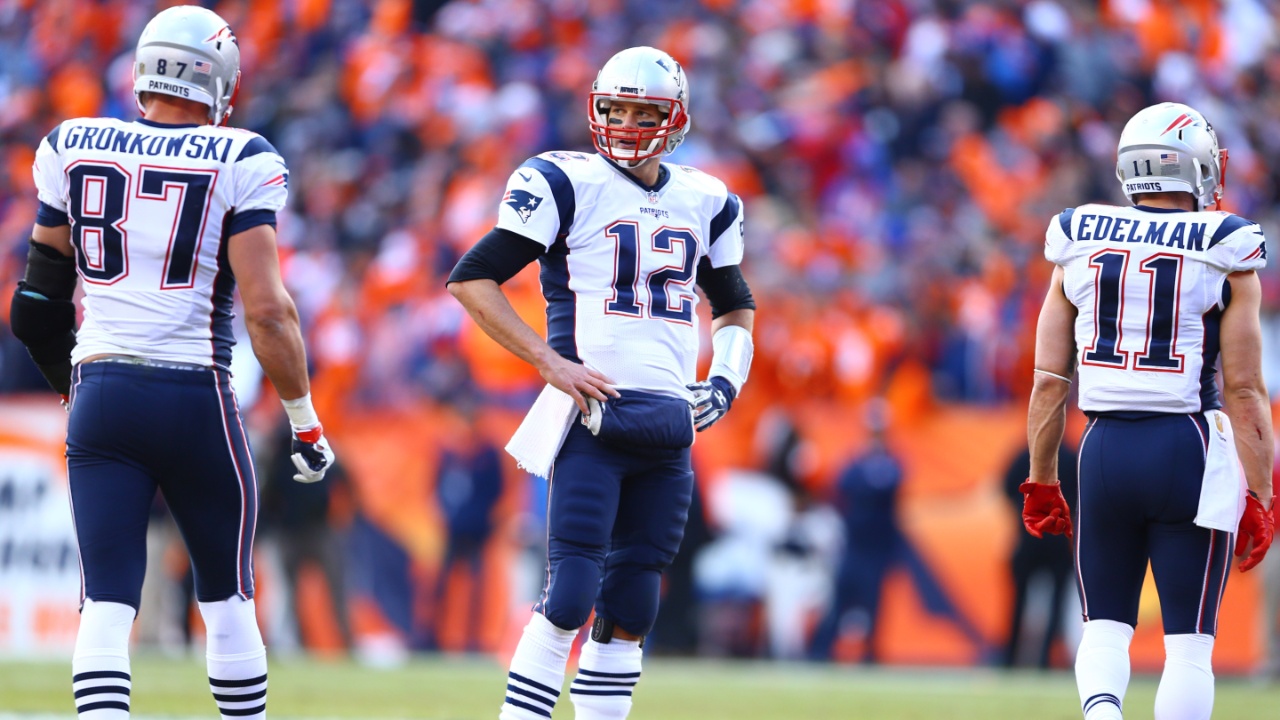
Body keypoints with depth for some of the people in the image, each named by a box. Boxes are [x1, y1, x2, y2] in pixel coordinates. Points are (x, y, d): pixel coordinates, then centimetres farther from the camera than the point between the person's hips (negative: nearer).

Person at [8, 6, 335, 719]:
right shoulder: (240, 163, -5)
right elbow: (267, 310, -11)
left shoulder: (73, 150, 6)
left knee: (106, 607, -1)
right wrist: (305, 421, -1)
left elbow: (39, 306, 13)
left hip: (100, 393, 2)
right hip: (195, 398, -2)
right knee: (228, 599, 15)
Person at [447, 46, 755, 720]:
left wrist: (725, 379, 10)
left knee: (630, 608, 7)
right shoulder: (567, 184, -4)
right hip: (594, 415, -6)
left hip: (670, 428, 6)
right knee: (570, 596, -14)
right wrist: (550, 361, -14)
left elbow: (735, 306, 29)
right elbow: (471, 278, -6)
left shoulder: (704, 203, 13)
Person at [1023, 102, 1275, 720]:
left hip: (1106, 450, 3)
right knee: (1188, 639, 5)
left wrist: (1041, 483, 15)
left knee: (1106, 622, 14)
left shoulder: (1080, 245, 6)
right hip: (1189, 451, -3)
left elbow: (1049, 381, 7)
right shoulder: (1223, 257, -4)